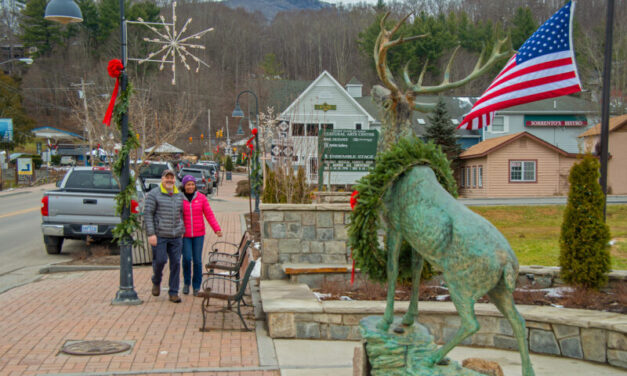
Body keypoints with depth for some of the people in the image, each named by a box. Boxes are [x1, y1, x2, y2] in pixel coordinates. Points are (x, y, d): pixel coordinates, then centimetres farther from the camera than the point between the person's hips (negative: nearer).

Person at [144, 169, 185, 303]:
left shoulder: (179, 196, 14)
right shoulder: (153, 194, -2)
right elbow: (147, 214, -7)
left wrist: (182, 231, 16)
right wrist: (151, 234, -13)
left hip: (176, 237, 4)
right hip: (159, 235, -4)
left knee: (176, 263, 2)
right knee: (160, 260, -6)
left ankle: (174, 292, 9)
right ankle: (156, 282, 26)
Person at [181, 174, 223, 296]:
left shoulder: (201, 198, 1)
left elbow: (209, 214, 1)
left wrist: (217, 229, -7)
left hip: (198, 233, 1)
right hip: (184, 234, -1)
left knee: (197, 260, 0)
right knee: (187, 258, -11)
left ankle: (196, 287, 11)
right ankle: (186, 282, 14)